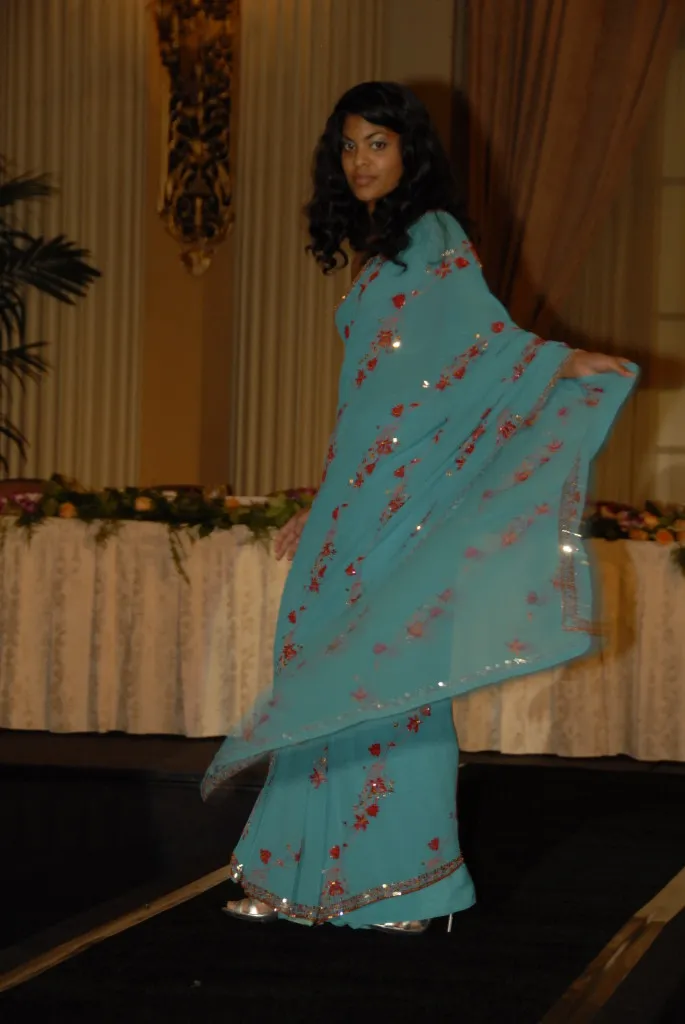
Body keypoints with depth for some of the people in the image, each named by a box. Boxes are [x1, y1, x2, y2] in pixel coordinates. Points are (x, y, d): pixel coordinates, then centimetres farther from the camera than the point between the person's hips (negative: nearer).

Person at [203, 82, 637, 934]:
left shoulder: (433, 239, -2)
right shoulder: (373, 260, 21)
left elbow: (486, 335, -16)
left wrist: (564, 362, -35)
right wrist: (318, 509, 25)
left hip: (408, 494, -8)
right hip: (357, 495, 8)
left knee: (391, 676, -8)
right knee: (329, 676, 7)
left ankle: (403, 881, -1)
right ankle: (312, 873, 12)